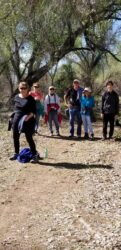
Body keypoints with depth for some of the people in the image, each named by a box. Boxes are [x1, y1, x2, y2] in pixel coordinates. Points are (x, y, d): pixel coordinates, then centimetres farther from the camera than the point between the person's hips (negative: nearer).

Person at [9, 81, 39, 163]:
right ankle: (16, 154, 29)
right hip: (17, 120, 6)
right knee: (15, 137, 12)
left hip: (27, 121, -6)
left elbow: (34, 111, -10)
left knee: (29, 138, -6)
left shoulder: (30, 99, -9)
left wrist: (29, 116, -26)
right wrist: (14, 118, 15)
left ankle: (35, 155, 2)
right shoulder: (17, 97, 8)